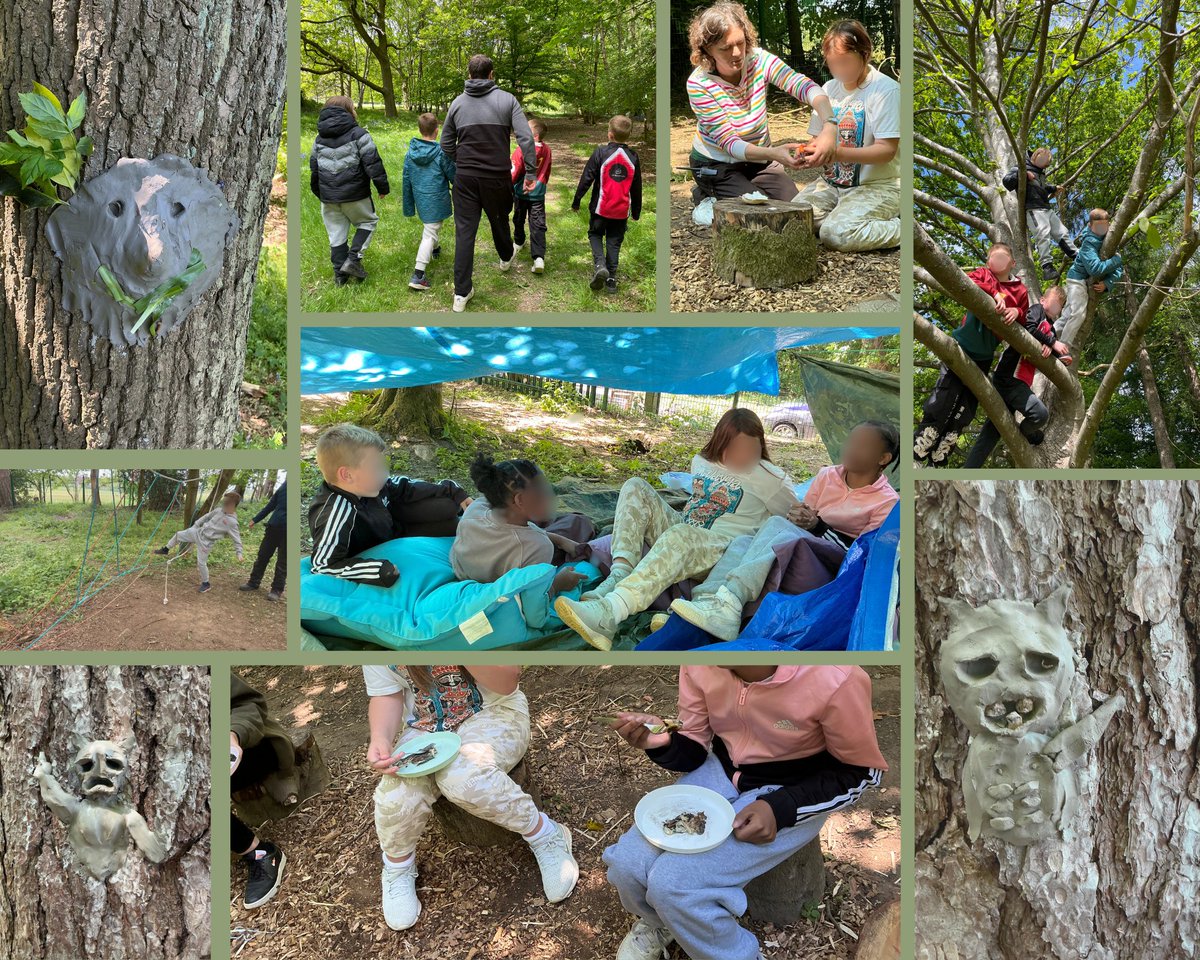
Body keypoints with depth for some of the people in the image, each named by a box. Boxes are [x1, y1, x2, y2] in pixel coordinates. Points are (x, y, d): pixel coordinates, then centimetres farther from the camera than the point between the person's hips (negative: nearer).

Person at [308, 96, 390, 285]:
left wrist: (319, 193, 27)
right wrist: (382, 187, -3)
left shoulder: (319, 138, 11)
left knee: (336, 234, 11)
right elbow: (372, 163, -11)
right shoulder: (358, 134, -7)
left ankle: (340, 273, 15)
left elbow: (314, 167, 17)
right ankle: (353, 259, 0)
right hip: (355, 194, -5)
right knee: (368, 221, 16)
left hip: (328, 197, 5)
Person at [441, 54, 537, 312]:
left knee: (464, 231, 2)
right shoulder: (507, 99, -4)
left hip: (465, 177, 1)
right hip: (497, 177, -1)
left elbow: (446, 144, 9)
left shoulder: (458, 102, 3)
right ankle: (506, 257, 53)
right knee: (499, 220, 23)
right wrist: (531, 172, -7)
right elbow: (526, 137, -12)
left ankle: (461, 293, 0)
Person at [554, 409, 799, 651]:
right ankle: (620, 575, -34)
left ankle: (608, 613, -60)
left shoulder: (770, 478, -3)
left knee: (680, 536, -41)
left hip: (726, 550, -7)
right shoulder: (701, 462, 13)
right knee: (635, 487, -10)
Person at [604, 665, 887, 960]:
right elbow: (693, 750, -1)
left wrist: (781, 808, -24)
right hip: (721, 771, 4)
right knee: (626, 864, -12)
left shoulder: (836, 679, -31)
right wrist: (662, 742, -24)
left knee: (673, 883, -21)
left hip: (790, 795, -4)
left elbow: (862, 771, -12)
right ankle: (659, 921, 23)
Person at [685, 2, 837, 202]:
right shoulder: (698, 85, -23)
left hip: (759, 158, 4)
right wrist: (774, 153, -43)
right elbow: (728, 142, -26)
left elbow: (804, 86, -28)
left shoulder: (759, 60, -14)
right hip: (718, 166, -4)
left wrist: (829, 126, -48)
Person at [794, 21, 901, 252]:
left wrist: (838, 153, -30)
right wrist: (810, 154, -13)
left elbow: (887, 150, -17)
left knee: (835, 234, -30)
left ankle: (904, 229, -8)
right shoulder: (829, 89, 9)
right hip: (831, 182, 6)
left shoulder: (885, 89, -11)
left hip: (876, 186, -6)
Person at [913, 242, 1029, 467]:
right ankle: (916, 454, -1)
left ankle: (937, 461, 18)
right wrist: (994, 292, -30)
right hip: (962, 347, -4)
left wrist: (1017, 311, -12)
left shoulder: (1021, 290, 7)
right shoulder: (983, 274, -1)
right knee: (942, 402, -9)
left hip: (985, 356, 4)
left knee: (964, 412, 8)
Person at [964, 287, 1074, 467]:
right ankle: (1023, 434, 11)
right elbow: (1028, 328, -18)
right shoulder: (1037, 310, 1)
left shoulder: (1051, 329, 23)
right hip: (1009, 376, -10)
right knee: (1040, 413, -22)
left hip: (1019, 381, 10)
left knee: (994, 428, 7)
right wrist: (1052, 342, -11)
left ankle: (970, 467, 7)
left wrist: (1049, 347, -10)